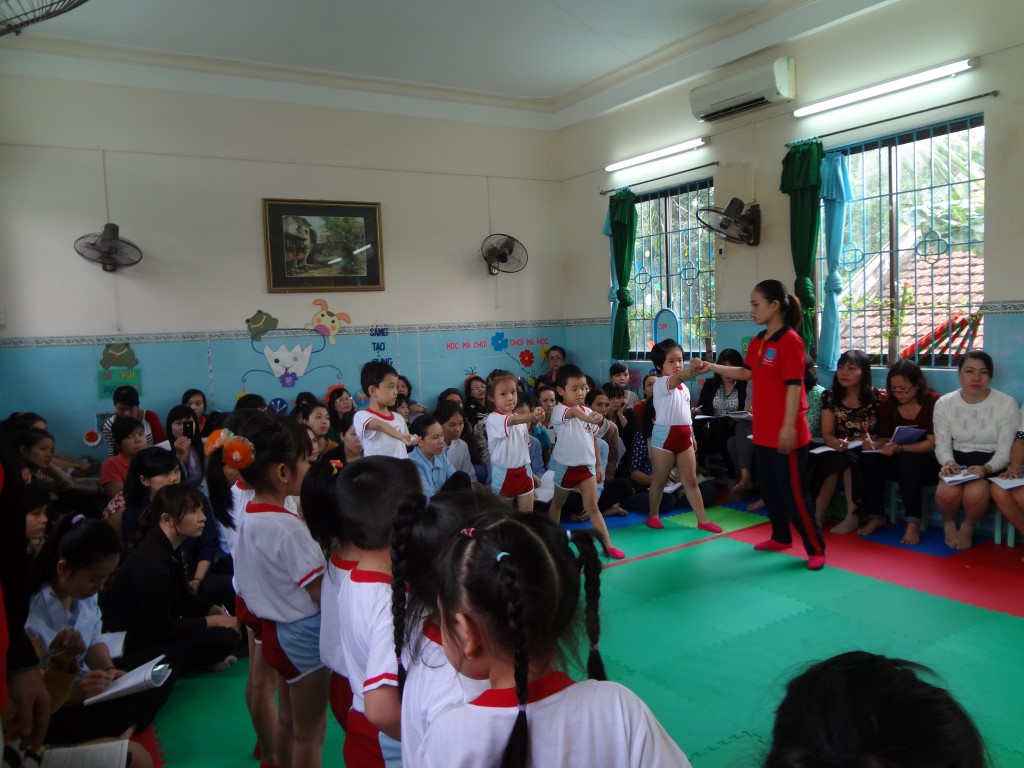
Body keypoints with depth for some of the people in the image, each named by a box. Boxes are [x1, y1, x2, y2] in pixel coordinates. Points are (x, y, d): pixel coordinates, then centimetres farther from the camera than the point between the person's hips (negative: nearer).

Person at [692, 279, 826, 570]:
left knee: (795, 492, -1)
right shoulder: (757, 342, 10)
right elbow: (746, 373, 23)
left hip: (786, 434, -9)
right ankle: (781, 537, 35)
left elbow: (794, 386, -20)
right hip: (763, 431, 9)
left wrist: (789, 426, -24)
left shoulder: (791, 341, -16)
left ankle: (816, 549, 12)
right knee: (769, 488, 18)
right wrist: (709, 366, 18)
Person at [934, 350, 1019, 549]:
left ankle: (968, 526, 3)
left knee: (974, 494, -34)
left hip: (992, 465, -1)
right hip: (957, 461, 2)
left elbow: (1005, 450, -8)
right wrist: (949, 463, -21)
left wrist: (985, 469, -28)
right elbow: (942, 445, 2)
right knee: (946, 493, -32)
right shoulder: (944, 403, 0)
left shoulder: (1007, 404, -7)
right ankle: (949, 522, 7)